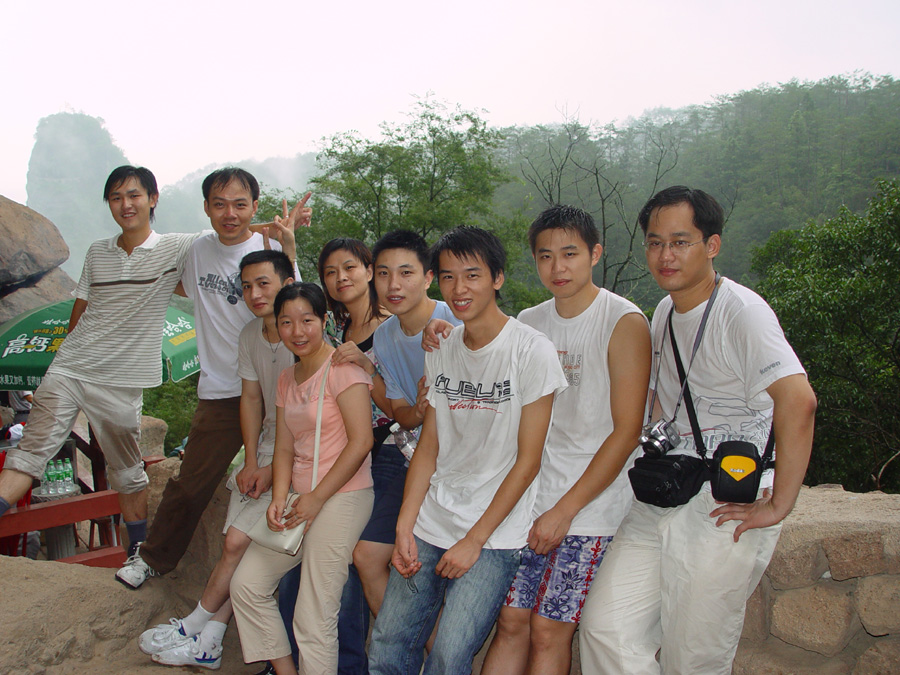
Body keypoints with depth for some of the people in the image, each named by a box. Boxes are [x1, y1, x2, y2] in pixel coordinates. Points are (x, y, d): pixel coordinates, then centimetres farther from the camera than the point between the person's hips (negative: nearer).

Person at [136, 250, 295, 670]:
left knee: (237, 540, -10)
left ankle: (193, 628, 9)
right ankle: (207, 643, 10)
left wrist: (274, 471, -15)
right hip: (265, 449, 7)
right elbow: (251, 399, 12)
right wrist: (251, 462, 2)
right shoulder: (250, 335, 5)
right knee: (236, 544, 0)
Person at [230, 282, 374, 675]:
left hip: (342, 496, -8)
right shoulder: (286, 380, 14)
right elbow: (285, 447, 11)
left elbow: (360, 441, -17)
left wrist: (315, 499, -15)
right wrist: (279, 499, -7)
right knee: (246, 584, 9)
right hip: (301, 499, 8)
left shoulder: (341, 369, -11)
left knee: (314, 620, -8)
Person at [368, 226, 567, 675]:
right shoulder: (440, 351, 8)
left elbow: (527, 460, -10)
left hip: (495, 533, -5)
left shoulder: (532, 351, -10)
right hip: (429, 526, 5)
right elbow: (428, 447, 10)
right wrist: (404, 527, 0)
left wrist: (474, 540, -11)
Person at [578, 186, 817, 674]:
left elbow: (798, 402, -29)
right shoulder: (664, 313, 11)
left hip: (727, 512, -7)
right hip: (659, 503, 7)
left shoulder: (741, 312, -16)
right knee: (605, 626, -1)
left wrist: (778, 506, -24)